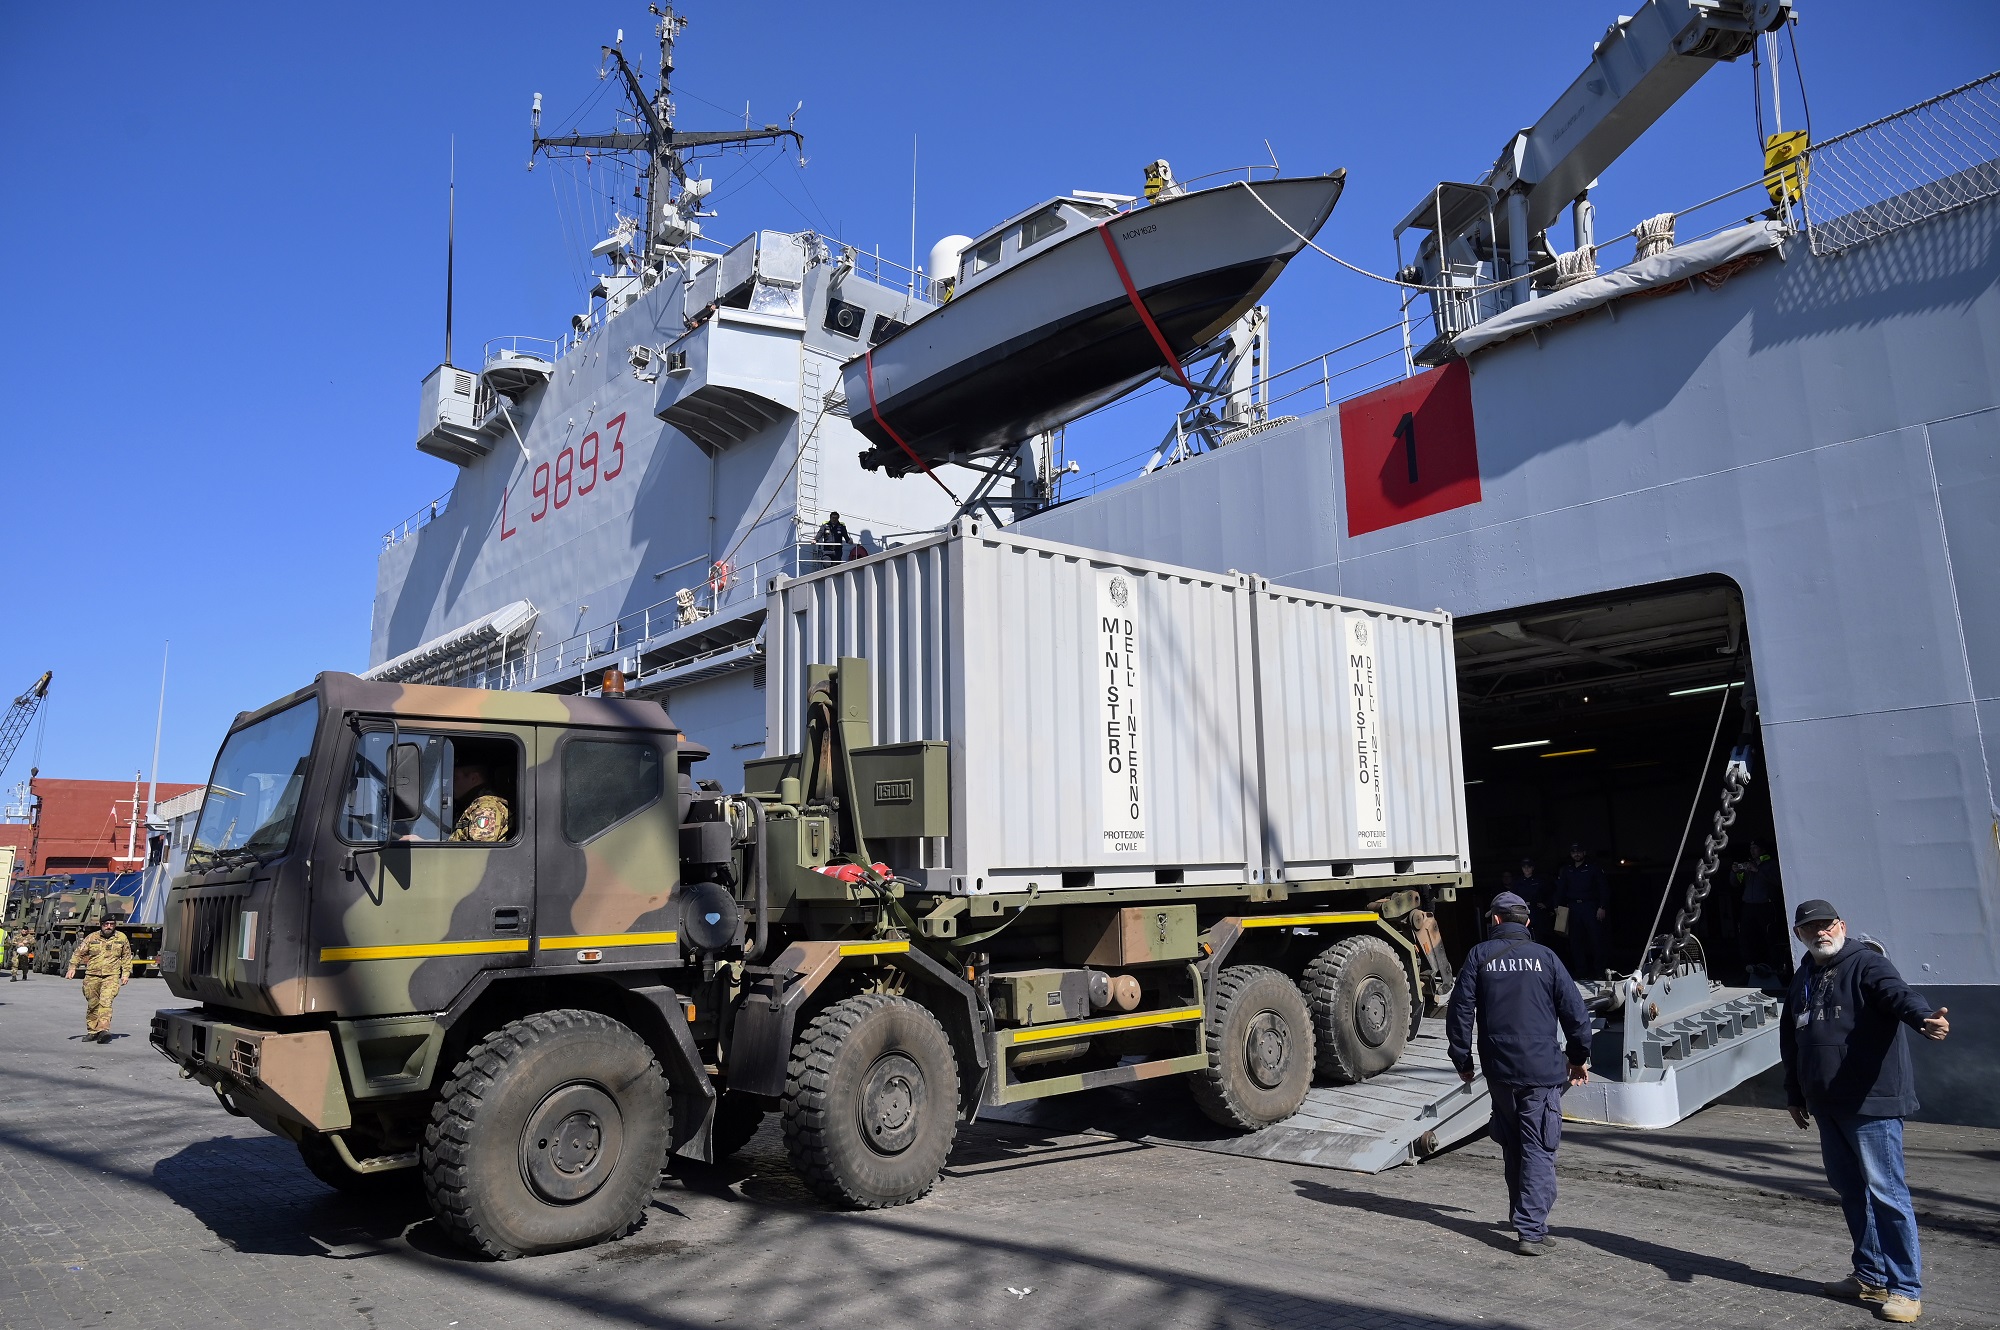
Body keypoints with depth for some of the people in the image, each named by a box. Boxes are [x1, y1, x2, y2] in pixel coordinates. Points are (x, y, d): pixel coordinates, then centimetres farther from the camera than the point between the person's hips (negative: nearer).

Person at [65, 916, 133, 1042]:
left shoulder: (122, 938, 8)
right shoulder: (92, 938, 7)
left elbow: (127, 957, 16)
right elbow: (78, 953, 9)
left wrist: (126, 973, 8)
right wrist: (72, 967, -4)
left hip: (111, 976, -2)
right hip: (92, 976, 2)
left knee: (106, 1002, -19)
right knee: (92, 1005, 9)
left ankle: (103, 1030, -27)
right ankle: (92, 1031, 21)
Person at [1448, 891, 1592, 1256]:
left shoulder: (1479, 956, 1)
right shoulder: (1544, 957, 0)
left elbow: (1459, 1011, 0)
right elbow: (1575, 1012, 2)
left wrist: (1463, 1061, 10)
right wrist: (1579, 1058, 17)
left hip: (1499, 1072, 2)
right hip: (1542, 1071, -1)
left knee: (1513, 1146, 19)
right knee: (1539, 1151, 0)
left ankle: (1524, 1216, 31)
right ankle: (1531, 1230, -7)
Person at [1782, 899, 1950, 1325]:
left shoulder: (1866, 964, -9)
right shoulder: (1803, 980, 15)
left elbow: (1899, 994, -31)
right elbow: (1791, 1042, 22)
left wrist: (1924, 1017, -52)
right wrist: (1795, 1094, 25)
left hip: (1871, 1101, -8)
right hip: (1828, 1105, 8)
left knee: (1885, 1192, -3)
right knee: (1849, 1190, 14)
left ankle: (1906, 1289, 8)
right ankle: (1871, 1277, 26)